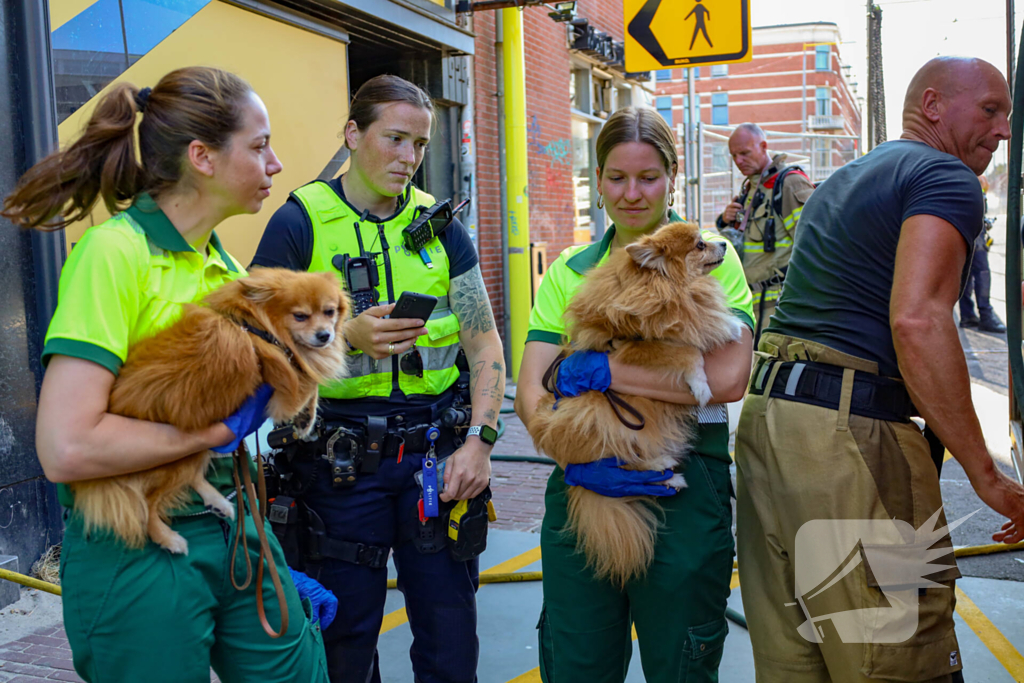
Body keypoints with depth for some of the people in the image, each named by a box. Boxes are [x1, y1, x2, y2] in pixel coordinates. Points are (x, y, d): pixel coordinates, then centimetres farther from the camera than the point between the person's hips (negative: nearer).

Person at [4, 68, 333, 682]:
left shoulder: (222, 262, 6)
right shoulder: (115, 252, -17)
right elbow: (67, 449, -26)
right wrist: (221, 427, -17)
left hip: (231, 531, 7)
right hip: (139, 555, -7)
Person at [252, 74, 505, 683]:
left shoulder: (441, 226, 8)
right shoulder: (300, 223, -2)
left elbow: (484, 341, 6)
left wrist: (479, 441, -5)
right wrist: (347, 336, -21)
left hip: (436, 449, 3)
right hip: (341, 459, -2)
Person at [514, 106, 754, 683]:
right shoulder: (569, 270, 10)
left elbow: (728, 378, -15)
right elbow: (530, 391, 1)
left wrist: (597, 369, -16)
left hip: (683, 487, -2)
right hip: (582, 484, 3)